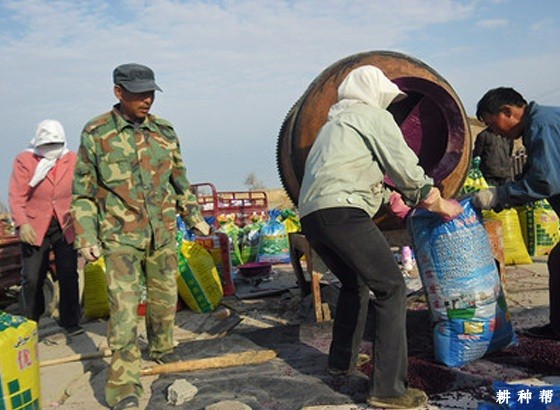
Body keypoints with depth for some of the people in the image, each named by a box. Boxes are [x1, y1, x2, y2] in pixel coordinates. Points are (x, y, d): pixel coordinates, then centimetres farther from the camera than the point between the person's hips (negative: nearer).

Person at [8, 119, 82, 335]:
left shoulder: (73, 160, 2)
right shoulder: (24, 160, -4)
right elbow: (16, 196, -9)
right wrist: (22, 224, -22)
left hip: (65, 227, 2)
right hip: (34, 228, -1)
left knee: (69, 276, 2)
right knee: (32, 279, 1)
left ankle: (70, 321, 16)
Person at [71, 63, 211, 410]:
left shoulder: (164, 131, 6)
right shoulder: (96, 133, -4)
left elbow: (179, 179, 16)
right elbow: (83, 191, -1)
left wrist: (195, 217, 15)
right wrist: (86, 237, -7)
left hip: (163, 233, 4)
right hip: (120, 236, -4)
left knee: (165, 297, 14)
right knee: (123, 305, -9)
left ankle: (163, 350, 38)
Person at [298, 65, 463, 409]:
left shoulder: (334, 123, 33)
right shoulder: (374, 116, 7)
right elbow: (407, 170, 3)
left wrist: (391, 199, 42)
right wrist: (439, 204, 16)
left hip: (310, 216, 9)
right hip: (342, 212, -9)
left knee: (355, 283, 27)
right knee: (392, 289, -5)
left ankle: (342, 361, 34)